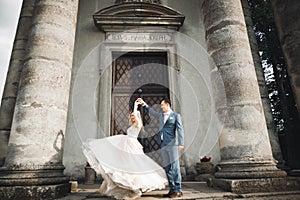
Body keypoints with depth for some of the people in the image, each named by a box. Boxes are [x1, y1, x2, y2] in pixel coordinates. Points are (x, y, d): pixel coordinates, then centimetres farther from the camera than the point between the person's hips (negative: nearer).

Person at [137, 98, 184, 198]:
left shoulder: (176, 116, 2)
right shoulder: (161, 115, 18)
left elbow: (180, 130, -4)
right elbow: (152, 111, 28)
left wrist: (181, 143, -13)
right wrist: (144, 104, 18)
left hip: (172, 144, -6)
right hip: (163, 145, 6)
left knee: (174, 167, -5)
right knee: (167, 168, 7)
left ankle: (178, 191, 2)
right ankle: (172, 190, 15)